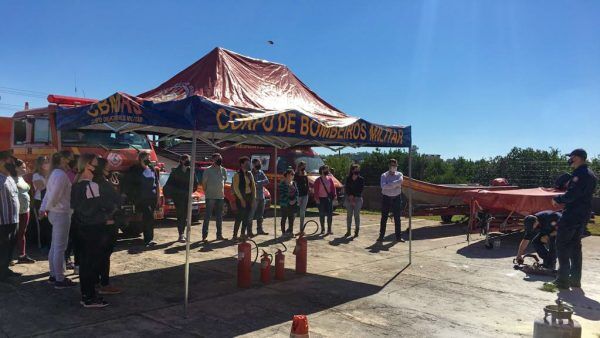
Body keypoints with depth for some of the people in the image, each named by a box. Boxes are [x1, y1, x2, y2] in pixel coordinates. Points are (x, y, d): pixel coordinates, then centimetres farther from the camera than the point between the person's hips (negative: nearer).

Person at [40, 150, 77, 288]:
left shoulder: (56, 173, 14)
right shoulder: (61, 175, -17)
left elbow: (49, 193, 14)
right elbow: (54, 195, -21)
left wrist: (43, 208, 9)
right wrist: (48, 208, -4)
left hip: (56, 213, 10)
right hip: (61, 214, -10)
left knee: (55, 246, 16)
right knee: (60, 248, -3)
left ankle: (54, 275, 25)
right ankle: (59, 280, 3)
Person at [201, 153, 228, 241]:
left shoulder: (223, 170, 9)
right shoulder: (208, 170, -5)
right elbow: (203, 183, -2)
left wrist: (223, 192, 11)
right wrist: (206, 193, -3)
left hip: (220, 197, 5)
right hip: (210, 197, -5)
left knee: (219, 217, 11)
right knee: (207, 217, -4)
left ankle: (219, 235, 19)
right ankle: (204, 236, -1)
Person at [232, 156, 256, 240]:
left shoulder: (249, 174, 11)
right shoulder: (237, 174, -8)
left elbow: (253, 186, 14)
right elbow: (235, 188, -12)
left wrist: (253, 197, 4)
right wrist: (241, 199, -14)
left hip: (249, 197, 6)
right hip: (241, 197, -6)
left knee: (247, 216, 8)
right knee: (240, 216, -7)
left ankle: (243, 233, 18)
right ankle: (235, 235, 0)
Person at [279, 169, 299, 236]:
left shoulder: (294, 183, 12)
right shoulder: (283, 183, -8)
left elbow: (296, 192, 11)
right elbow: (282, 194, -13)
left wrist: (295, 200, -6)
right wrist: (289, 201, -16)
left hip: (293, 203, 6)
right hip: (285, 204, -6)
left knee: (291, 218, 9)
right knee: (284, 218, 2)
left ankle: (290, 231, 19)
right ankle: (283, 232, 8)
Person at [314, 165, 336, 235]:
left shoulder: (330, 179, 6)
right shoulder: (318, 180, -3)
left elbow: (333, 188, 8)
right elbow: (316, 190, -4)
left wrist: (334, 195, -1)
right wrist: (317, 199, -10)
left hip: (329, 198, 2)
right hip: (321, 199, -2)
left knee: (330, 214, -2)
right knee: (322, 214, 5)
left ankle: (329, 229, 5)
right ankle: (322, 229, 16)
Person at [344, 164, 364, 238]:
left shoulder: (361, 179, 0)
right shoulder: (348, 179, 6)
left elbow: (360, 190, -3)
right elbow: (346, 188, 4)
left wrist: (353, 196, -7)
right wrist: (350, 196, -9)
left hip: (358, 198, -2)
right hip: (349, 198, 2)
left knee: (356, 215, -2)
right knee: (349, 214, 4)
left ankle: (357, 230, 6)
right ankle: (348, 230, 11)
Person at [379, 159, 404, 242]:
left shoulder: (399, 174, 5)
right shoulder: (384, 175, 0)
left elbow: (400, 181, -19)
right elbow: (383, 186, -18)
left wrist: (389, 185, -18)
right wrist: (395, 185, -19)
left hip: (396, 198, 1)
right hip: (386, 198, -1)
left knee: (397, 218, 5)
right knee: (384, 218, 2)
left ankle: (398, 236, 11)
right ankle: (381, 236, 8)